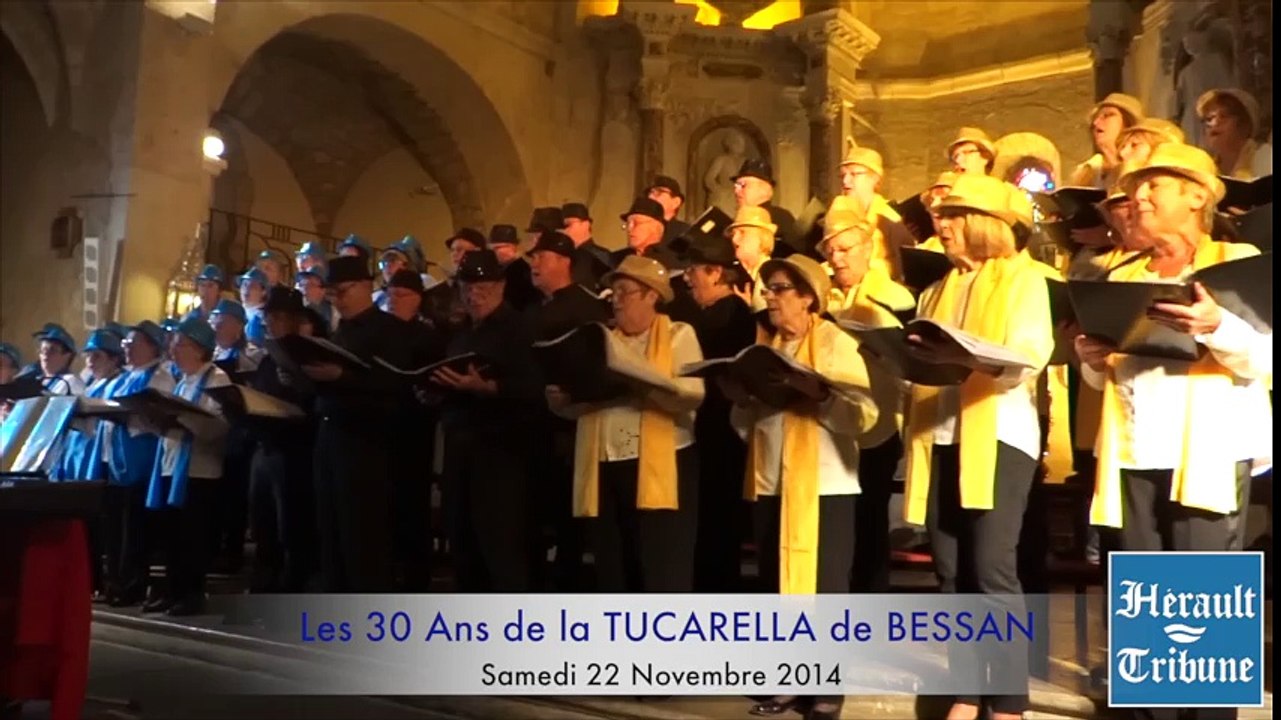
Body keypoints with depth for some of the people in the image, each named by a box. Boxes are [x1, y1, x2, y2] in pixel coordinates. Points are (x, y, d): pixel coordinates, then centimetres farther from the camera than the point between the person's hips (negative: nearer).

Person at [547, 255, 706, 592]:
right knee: (613, 572, 10)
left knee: (663, 574, -3)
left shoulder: (679, 335, 4)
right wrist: (560, 397, -10)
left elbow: (693, 394, -12)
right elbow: (575, 403, 11)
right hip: (606, 469, 5)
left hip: (661, 469, -5)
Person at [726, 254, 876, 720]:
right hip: (770, 486, 6)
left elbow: (864, 415, -12)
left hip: (824, 487, -5)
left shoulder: (838, 344, -1)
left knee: (825, 585, -1)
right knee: (776, 583, 8)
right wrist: (741, 399, -6)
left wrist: (817, 395, -26)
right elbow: (746, 426, 14)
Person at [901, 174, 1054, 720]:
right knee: (951, 572, 5)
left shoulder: (1023, 278, 4)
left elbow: (1029, 358, -12)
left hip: (997, 435, -6)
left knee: (992, 569, -10)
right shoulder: (938, 289, 22)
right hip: (940, 437, 6)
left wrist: (962, 355, -27)